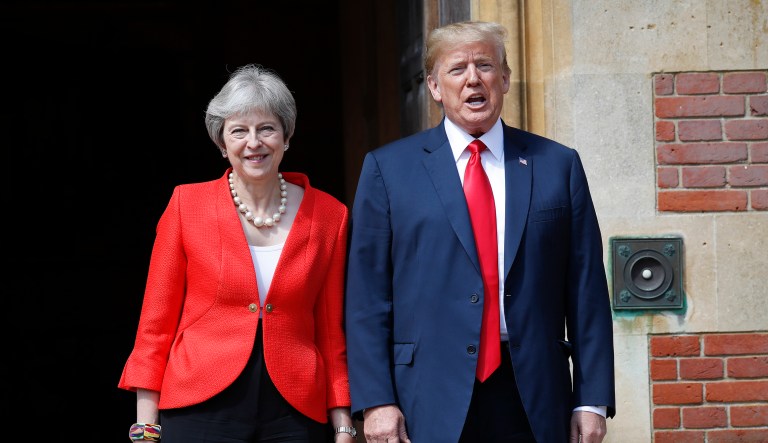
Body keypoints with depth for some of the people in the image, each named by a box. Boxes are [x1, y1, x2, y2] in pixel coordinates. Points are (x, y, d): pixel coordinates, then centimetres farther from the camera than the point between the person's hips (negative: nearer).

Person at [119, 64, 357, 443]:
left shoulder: (328, 216, 4)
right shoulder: (187, 204, 0)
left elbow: (332, 332, 7)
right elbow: (155, 325, 2)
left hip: (294, 413, 1)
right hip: (203, 408, -1)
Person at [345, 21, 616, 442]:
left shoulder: (557, 165, 9)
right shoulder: (387, 169, 5)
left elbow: (586, 291, 6)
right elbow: (367, 296, 1)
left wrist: (592, 400, 0)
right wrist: (375, 400, -7)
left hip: (533, 405, 1)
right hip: (431, 405, -1)